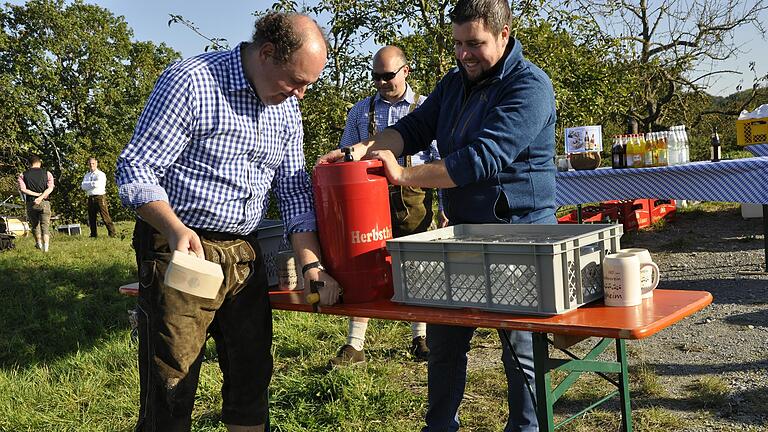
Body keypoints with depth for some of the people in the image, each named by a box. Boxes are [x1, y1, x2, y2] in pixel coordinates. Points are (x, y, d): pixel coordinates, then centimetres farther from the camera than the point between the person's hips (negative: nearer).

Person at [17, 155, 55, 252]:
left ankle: (39, 244, 33)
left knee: (34, 225, 19)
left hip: (30, 203, 1)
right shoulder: (47, 173, 4)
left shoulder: (23, 175, 4)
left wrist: (37, 194, -8)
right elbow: (50, 188, -9)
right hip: (44, 203, -1)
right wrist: (41, 197, -15)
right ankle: (46, 247, -15)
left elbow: (22, 189, -9)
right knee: (45, 225, -1)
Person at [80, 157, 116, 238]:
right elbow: (83, 186, 4)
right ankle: (93, 234, 17)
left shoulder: (101, 174, 2)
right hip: (90, 198, 6)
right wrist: (93, 184, -8)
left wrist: (87, 185, -2)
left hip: (100, 197, -6)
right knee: (91, 218, 8)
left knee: (105, 217, -10)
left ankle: (112, 233, -9)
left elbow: (97, 184, -14)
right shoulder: (87, 175, 18)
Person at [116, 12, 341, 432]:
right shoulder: (191, 81, -13)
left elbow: (294, 191, 10)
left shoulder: (287, 107, 8)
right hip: (182, 252, -6)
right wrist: (176, 229, -30)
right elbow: (135, 170, -14)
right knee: (171, 387, -1)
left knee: (253, 374, 14)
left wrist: (310, 263, -2)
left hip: (244, 255, 6)